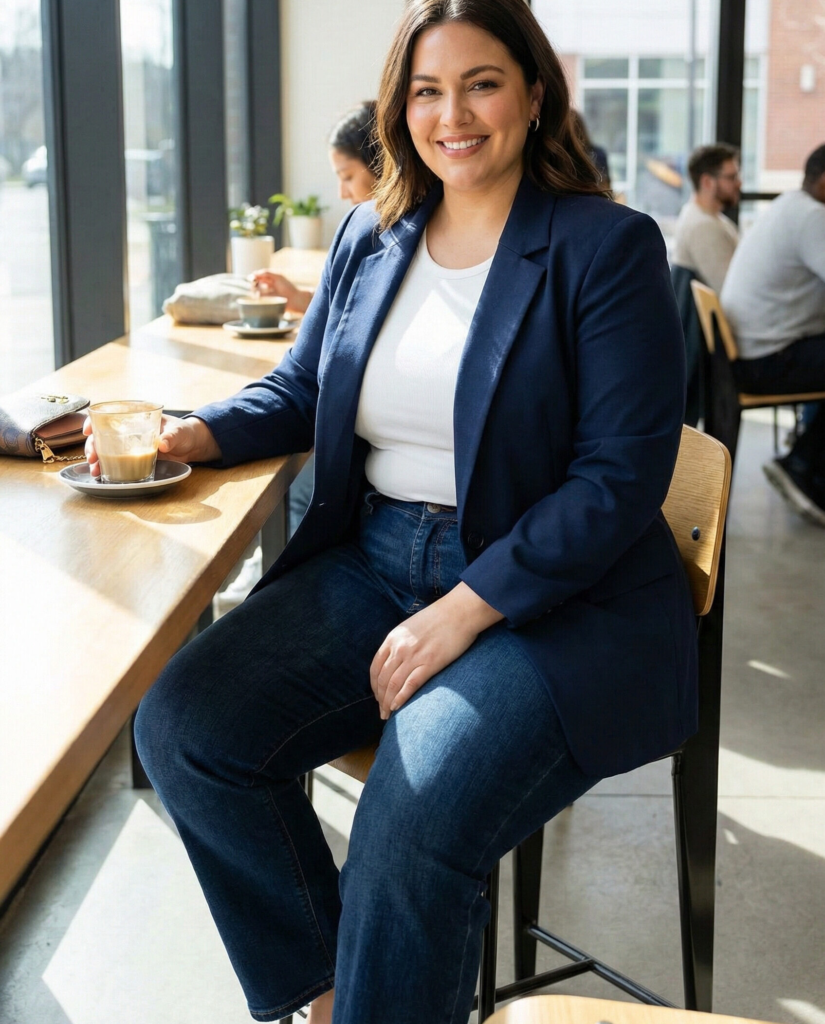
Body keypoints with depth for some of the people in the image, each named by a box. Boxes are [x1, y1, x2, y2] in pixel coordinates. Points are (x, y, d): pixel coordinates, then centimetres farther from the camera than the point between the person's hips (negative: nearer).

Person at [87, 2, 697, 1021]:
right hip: (375, 562, 6)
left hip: (561, 595, -6)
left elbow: (622, 475, -12)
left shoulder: (609, 248, -6)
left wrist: (464, 611, -20)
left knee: (412, 824, -31)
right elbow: (301, 388, 22)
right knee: (183, 727, -14)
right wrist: (195, 433, 0)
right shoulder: (369, 236, 12)